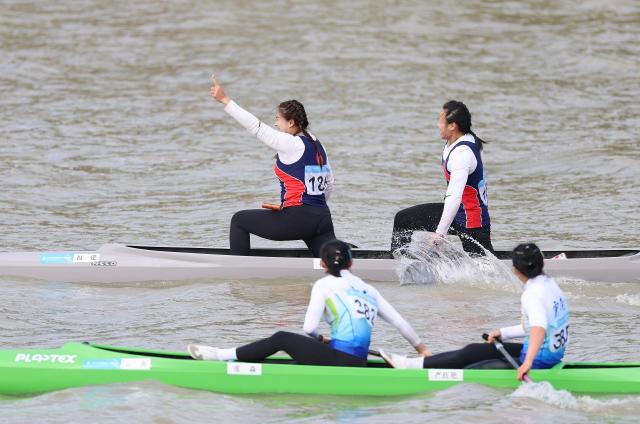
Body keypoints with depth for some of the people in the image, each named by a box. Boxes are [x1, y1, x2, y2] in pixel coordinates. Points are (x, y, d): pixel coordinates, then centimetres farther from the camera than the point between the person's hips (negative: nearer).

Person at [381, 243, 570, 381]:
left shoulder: (533, 294, -23)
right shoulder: (548, 284, 7)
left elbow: (539, 328, -41)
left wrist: (528, 363, -52)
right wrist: (503, 333, 23)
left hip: (539, 360, -10)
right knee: (473, 350, 14)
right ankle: (416, 364, 17)